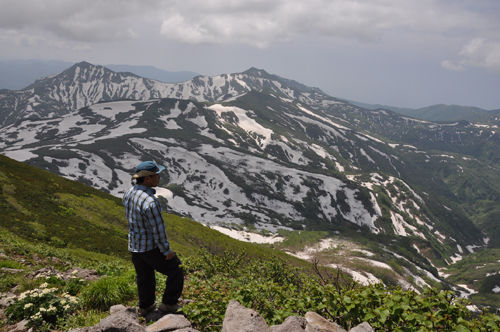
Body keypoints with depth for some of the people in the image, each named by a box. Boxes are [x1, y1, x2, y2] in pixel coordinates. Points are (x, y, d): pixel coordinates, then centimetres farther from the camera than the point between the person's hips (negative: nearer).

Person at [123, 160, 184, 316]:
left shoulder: (128, 194, -5)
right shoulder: (151, 202, -32)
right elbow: (158, 230, -24)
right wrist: (166, 251, -11)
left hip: (134, 245, 8)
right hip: (151, 248, -8)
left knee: (144, 277, 28)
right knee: (175, 272, 16)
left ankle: (145, 307, 45)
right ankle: (168, 303, 28)